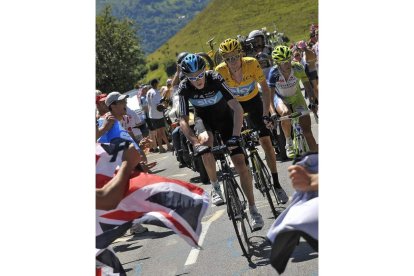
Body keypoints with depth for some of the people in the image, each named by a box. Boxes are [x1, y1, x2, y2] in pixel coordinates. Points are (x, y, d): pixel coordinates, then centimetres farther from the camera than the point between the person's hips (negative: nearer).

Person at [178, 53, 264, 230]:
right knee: (206, 142, -31)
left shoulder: (215, 79, -31)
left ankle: (253, 209, -2)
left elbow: (237, 108, -34)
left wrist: (235, 135, -46)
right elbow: (183, 121, -25)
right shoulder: (184, 88, -25)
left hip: (225, 117, -2)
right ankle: (215, 187, -8)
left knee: (240, 163, -11)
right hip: (204, 119, 2)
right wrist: (195, 143, -41)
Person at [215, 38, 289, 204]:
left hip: (253, 101, -1)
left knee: (266, 141, -7)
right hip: (234, 103, 1)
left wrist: (265, 115, -28)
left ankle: (276, 184, 0)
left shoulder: (252, 64, -29)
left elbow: (265, 88, -22)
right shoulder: (220, 71, -27)